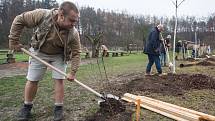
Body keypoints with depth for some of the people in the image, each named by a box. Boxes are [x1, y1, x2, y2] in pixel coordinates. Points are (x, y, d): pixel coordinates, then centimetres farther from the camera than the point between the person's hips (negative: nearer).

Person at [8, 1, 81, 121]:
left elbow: (76, 53, -17)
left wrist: (72, 72, -23)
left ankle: (58, 108, 9)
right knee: (32, 80, 6)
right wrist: (13, 40, -16)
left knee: (59, 80, -6)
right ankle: (27, 107, 25)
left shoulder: (73, 33, -27)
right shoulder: (42, 15, -30)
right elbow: (19, 20, -16)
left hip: (59, 56, 0)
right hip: (39, 52, 0)